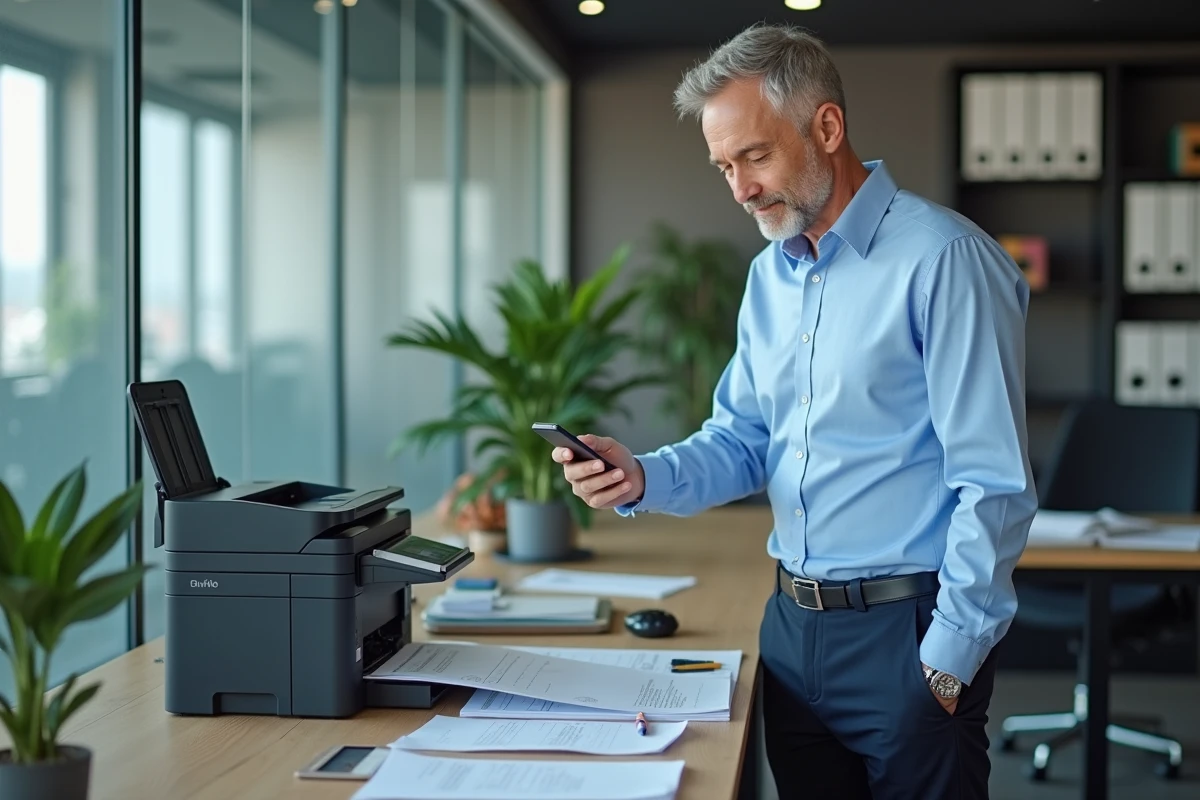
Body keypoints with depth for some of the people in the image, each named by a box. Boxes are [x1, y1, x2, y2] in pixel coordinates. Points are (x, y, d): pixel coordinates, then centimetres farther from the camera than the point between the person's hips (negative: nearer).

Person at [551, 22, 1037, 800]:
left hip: (906, 629, -7)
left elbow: (994, 487, -17)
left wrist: (949, 661, -16)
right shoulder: (770, 274, 10)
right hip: (793, 622, 7)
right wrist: (644, 479, -6)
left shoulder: (942, 258, -15)